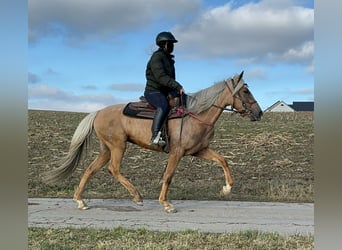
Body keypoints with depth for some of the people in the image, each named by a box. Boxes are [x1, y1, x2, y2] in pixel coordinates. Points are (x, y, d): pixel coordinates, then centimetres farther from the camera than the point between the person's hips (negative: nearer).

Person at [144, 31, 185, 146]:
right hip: (153, 91, -10)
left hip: (165, 92, 10)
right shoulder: (156, 57, -11)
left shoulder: (168, 59, 19)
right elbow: (161, 77, -24)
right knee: (164, 106, -37)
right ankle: (155, 136, -45)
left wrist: (178, 89, 11)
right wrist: (178, 86, -27)